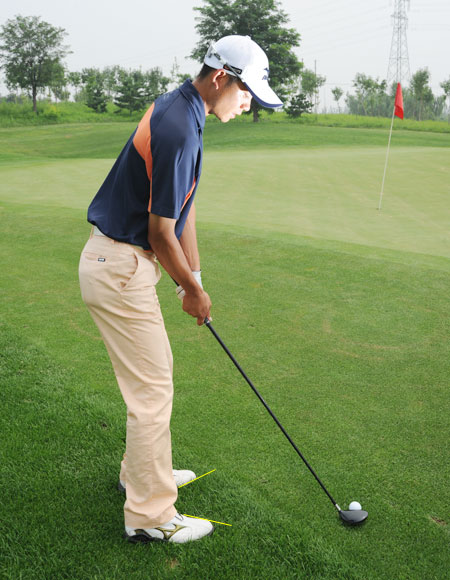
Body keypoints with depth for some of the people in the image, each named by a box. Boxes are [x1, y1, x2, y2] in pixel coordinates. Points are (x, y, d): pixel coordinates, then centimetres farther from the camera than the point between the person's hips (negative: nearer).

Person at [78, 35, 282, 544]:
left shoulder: (178, 110, 10)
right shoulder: (179, 131, -24)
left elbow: (182, 210, 12)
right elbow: (161, 232, -20)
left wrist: (193, 280, 12)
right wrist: (193, 289, -4)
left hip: (119, 260, 10)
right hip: (120, 268, -10)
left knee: (152, 373, 22)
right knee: (151, 389, -2)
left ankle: (141, 472, 39)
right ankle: (149, 516, 13)